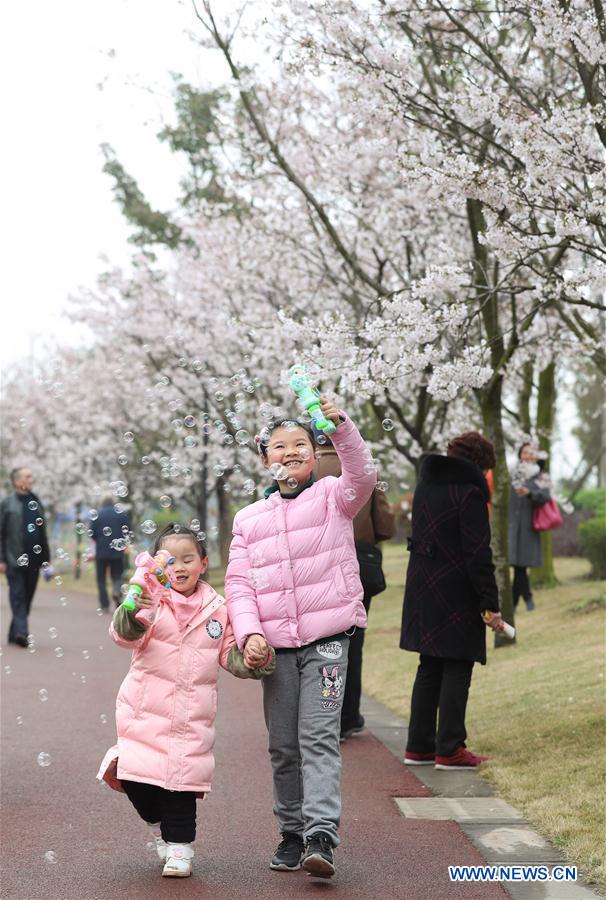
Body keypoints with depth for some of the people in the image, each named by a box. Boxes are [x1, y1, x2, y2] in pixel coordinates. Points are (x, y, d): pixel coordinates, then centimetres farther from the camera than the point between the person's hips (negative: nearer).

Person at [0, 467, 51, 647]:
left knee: (27, 597, 8)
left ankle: (15, 633, 17)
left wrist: (46, 557, 12)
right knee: (18, 595, -8)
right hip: (15, 558, -5)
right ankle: (21, 631, -14)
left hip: (33, 559, 5)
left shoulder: (36, 502, 13)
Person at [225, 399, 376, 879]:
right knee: (283, 746, 9)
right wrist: (249, 633, -8)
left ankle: (321, 837, -18)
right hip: (276, 646, 4)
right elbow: (238, 583, 8)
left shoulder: (332, 496, 5)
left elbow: (362, 476, -17)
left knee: (319, 737, -13)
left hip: (327, 639, -4)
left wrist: (340, 425, -32)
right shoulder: (249, 519, 13)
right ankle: (292, 834, 21)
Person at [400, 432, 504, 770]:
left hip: (422, 590, 8)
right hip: (456, 596, -8)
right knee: (456, 670, 0)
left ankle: (419, 746, 18)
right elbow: (478, 554, -17)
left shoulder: (425, 486, 12)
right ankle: (449, 750, 2)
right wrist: (491, 605, -14)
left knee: (429, 667, 14)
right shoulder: (470, 492, -14)